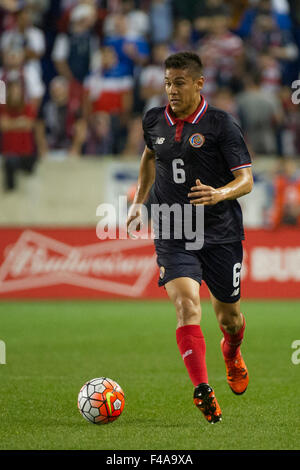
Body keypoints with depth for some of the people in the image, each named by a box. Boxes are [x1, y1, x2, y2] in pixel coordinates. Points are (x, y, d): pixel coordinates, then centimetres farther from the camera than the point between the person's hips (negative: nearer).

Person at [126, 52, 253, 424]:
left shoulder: (220, 124, -9)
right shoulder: (154, 121, 4)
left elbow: (246, 180, -11)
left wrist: (218, 194, -31)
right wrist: (139, 201, 23)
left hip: (221, 234, -1)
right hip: (172, 235, 2)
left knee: (228, 316, 13)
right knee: (186, 303, -22)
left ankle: (232, 353, 49)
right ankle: (202, 390, -25)